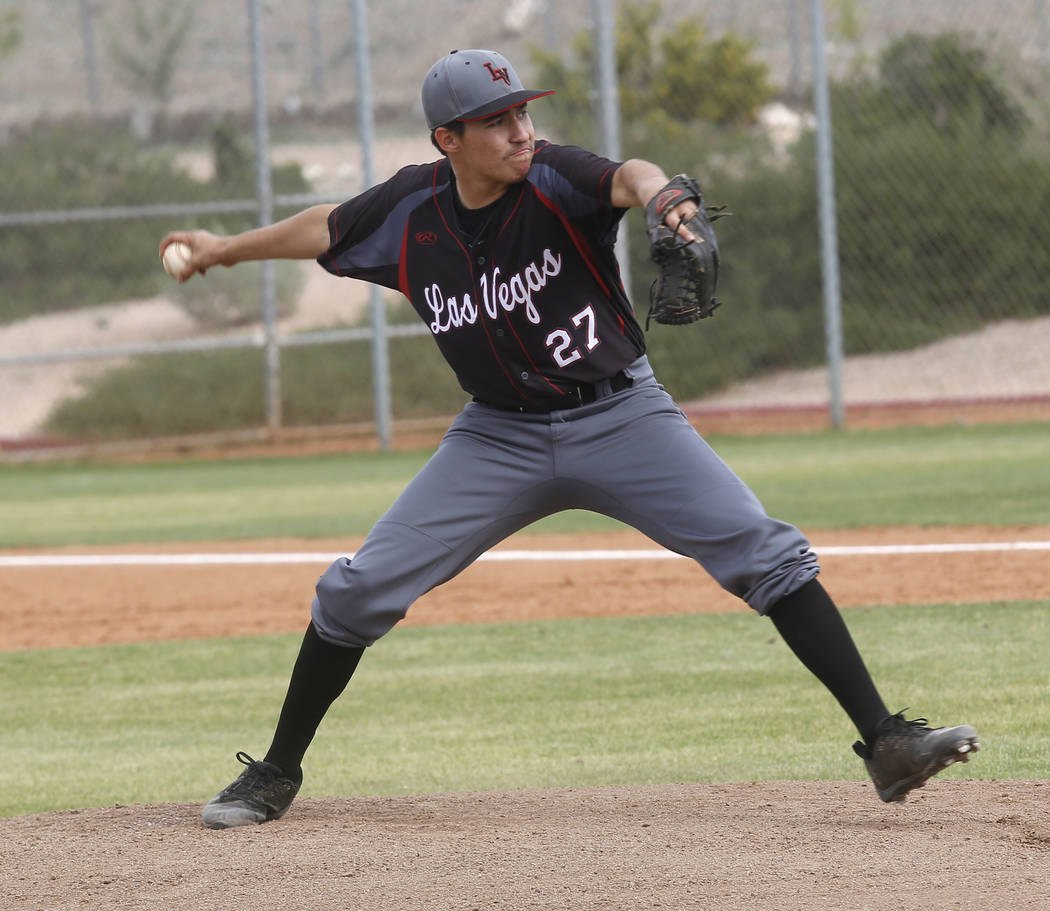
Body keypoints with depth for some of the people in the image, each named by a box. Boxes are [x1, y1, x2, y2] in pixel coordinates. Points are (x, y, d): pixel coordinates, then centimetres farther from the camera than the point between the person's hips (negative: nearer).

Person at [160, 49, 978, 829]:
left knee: (766, 555, -18)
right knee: (358, 590, -4)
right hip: (500, 436, 3)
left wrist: (654, 192, -64)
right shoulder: (411, 212, -7)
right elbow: (327, 229, 13)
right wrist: (227, 251, 28)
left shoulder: (553, 180, -17)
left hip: (621, 416, -2)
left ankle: (885, 742, -16)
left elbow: (625, 176, -40)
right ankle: (277, 774, 14)